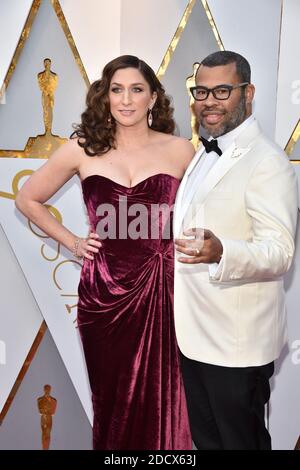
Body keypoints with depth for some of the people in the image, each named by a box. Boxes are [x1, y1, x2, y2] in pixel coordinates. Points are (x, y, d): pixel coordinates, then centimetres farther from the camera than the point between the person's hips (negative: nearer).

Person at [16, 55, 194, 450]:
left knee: (164, 402, 8)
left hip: (163, 289, 0)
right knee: (114, 401, 15)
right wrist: (72, 242, 6)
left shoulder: (181, 151, 1)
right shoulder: (82, 150, 1)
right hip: (104, 293, 1)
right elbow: (27, 199, 13)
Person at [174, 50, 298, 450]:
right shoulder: (205, 154, 12)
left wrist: (220, 252, -40)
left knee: (241, 440, 12)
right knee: (205, 438, 23)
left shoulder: (267, 162, -16)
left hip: (236, 342, -8)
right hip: (194, 334, 8)